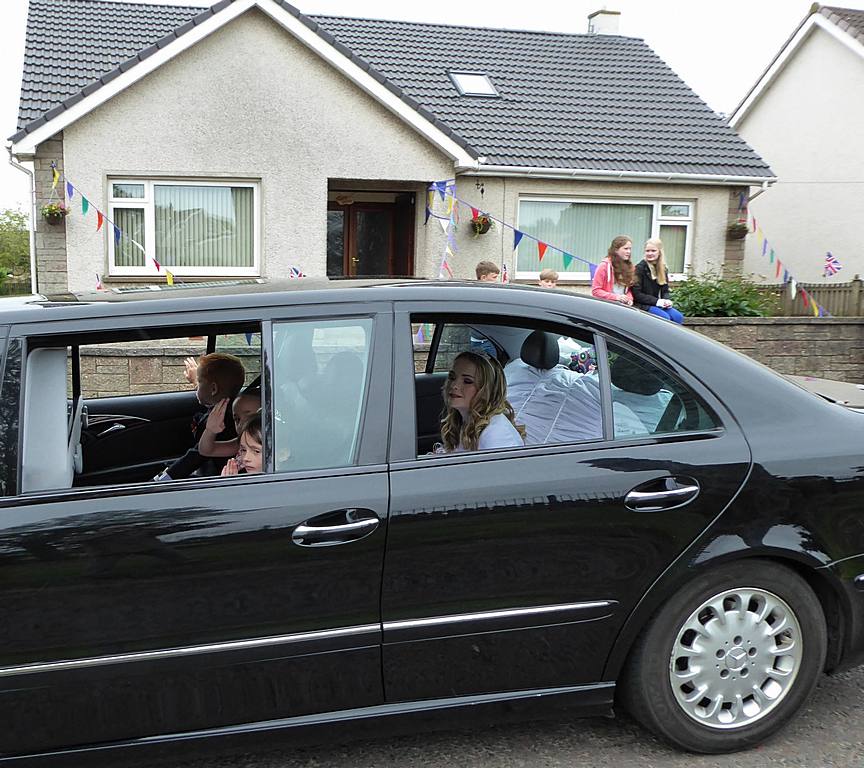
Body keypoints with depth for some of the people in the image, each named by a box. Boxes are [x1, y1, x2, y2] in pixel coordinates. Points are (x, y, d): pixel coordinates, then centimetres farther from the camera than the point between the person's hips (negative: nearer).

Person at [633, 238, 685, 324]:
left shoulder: (663, 269, 12)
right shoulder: (640, 268, -8)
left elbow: (665, 290, 17)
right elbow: (636, 294, -12)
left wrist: (667, 300, -8)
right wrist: (656, 301, -18)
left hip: (658, 304, 6)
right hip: (643, 305, -6)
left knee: (678, 317, -17)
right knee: (665, 317, -28)